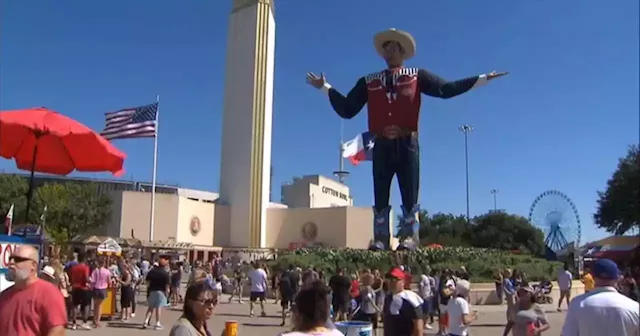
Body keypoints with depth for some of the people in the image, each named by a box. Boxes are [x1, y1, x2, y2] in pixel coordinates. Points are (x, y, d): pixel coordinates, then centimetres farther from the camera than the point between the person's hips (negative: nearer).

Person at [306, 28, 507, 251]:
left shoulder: (416, 76, 11)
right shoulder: (369, 82, 14)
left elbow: (446, 89, 2)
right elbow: (347, 109, 13)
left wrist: (483, 79, -3)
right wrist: (325, 87, 13)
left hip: (407, 144, -1)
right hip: (382, 146, 2)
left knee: (409, 196, -2)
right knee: (380, 197, 1)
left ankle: (409, 238, 4)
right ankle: (380, 240, 5)